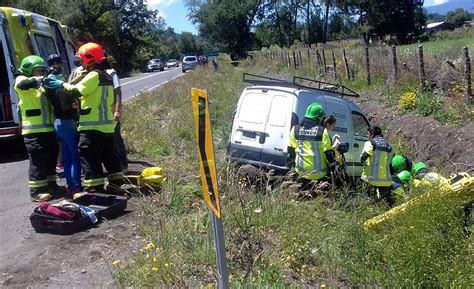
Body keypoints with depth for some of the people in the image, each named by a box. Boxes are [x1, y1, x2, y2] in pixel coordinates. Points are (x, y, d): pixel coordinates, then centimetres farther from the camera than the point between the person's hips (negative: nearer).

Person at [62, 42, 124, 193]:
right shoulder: (106, 76, 17)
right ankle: (116, 184, 25)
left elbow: (78, 90, -19)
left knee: (90, 158, -4)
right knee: (110, 156, 17)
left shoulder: (94, 75, -12)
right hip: (107, 124, 9)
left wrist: (66, 85, -2)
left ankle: (94, 188, -3)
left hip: (93, 126, -9)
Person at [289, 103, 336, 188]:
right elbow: (329, 152, -6)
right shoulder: (322, 131, -9)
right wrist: (332, 168, 4)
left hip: (301, 171, 4)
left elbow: (291, 148, 10)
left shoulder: (295, 129, 0)